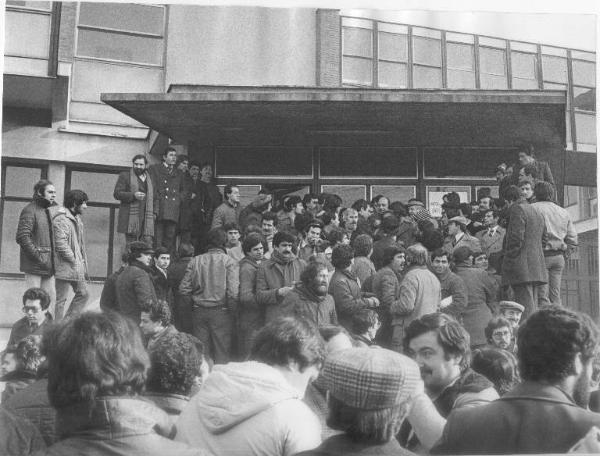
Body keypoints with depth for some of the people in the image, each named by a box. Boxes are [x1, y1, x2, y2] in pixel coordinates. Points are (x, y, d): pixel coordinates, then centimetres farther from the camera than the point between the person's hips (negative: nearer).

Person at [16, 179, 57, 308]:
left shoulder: (50, 211, 16)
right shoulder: (30, 210, -9)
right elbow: (22, 237, -17)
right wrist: (38, 257, -19)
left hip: (48, 264, 8)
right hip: (34, 264, -8)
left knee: (51, 296, 9)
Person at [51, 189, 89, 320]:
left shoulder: (76, 218, 15)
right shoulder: (61, 219, -17)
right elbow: (61, 244, -23)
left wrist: (82, 262, 14)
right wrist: (73, 260, -16)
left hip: (76, 266, 10)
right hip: (65, 266, -10)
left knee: (83, 293, 12)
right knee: (60, 299, -1)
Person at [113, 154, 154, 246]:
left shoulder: (149, 178, 21)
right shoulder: (125, 175, 7)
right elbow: (117, 193, -1)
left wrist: (154, 212, 14)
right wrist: (133, 196, -16)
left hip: (147, 218, 4)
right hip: (131, 218, -4)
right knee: (131, 246, -5)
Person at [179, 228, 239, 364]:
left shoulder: (195, 261, 3)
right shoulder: (228, 261, -6)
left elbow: (183, 289, 1)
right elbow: (233, 291, -14)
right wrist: (232, 311, -2)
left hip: (199, 312, 3)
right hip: (221, 312, -3)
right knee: (221, 353, 4)